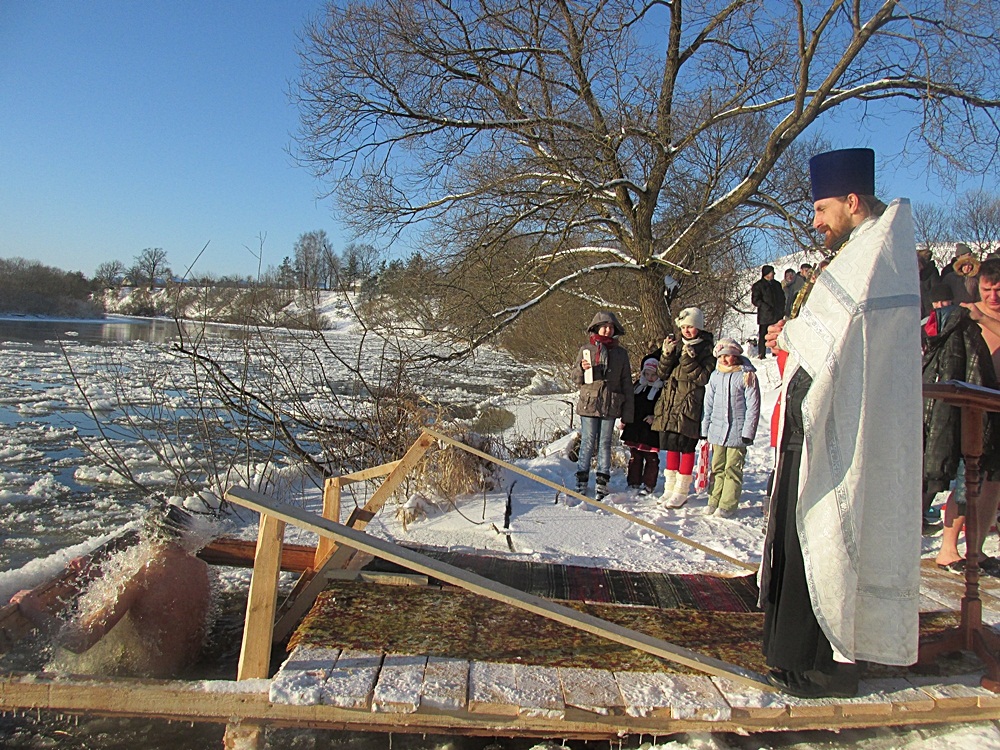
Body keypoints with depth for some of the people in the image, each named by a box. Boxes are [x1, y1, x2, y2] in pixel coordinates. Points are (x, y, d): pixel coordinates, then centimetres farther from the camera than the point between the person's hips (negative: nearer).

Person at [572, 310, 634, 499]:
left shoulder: (621, 353, 7)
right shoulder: (586, 349, 5)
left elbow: (626, 384, 8)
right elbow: (575, 378, 9)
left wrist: (627, 413, 5)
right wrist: (582, 369, -15)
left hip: (610, 406, 1)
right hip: (589, 404, -1)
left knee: (605, 444, 6)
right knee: (587, 443, 1)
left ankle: (602, 484, 10)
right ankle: (581, 482, 7)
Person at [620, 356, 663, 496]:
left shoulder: (662, 390, -8)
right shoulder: (637, 386, 11)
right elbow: (629, 403, 18)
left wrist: (654, 417, -22)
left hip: (651, 430, -6)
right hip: (634, 428, 6)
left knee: (651, 458, 2)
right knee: (634, 457, 13)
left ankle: (649, 485, 11)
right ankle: (634, 483, 22)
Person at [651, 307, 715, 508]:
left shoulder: (706, 349, -1)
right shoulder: (677, 346, 13)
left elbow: (703, 377, -11)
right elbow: (662, 373, 7)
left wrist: (690, 360, -20)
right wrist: (667, 355, -9)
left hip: (691, 406, -5)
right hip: (670, 404, 5)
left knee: (686, 448, -1)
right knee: (671, 447, 11)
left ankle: (682, 491, 8)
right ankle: (670, 488, 21)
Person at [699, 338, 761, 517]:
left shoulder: (747, 375, -5)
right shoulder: (715, 376, 8)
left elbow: (753, 406, -6)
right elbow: (708, 404, 13)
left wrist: (748, 431, -9)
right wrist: (705, 430, 11)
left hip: (737, 431, -4)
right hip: (717, 429, 4)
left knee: (733, 469, 0)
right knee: (717, 468, 11)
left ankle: (728, 505, 7)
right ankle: (714, 501, 18)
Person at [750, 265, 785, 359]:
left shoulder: (777, 284, 20)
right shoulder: (758, 285, 1)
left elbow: (782, 297, 26)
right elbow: (755, 300, -6)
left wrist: (781, 309, 10)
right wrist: (766, 307, -17)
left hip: (777, 315, 5)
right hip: (764, 315, -5)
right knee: (763, 335, -5)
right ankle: (761, 354, -2)